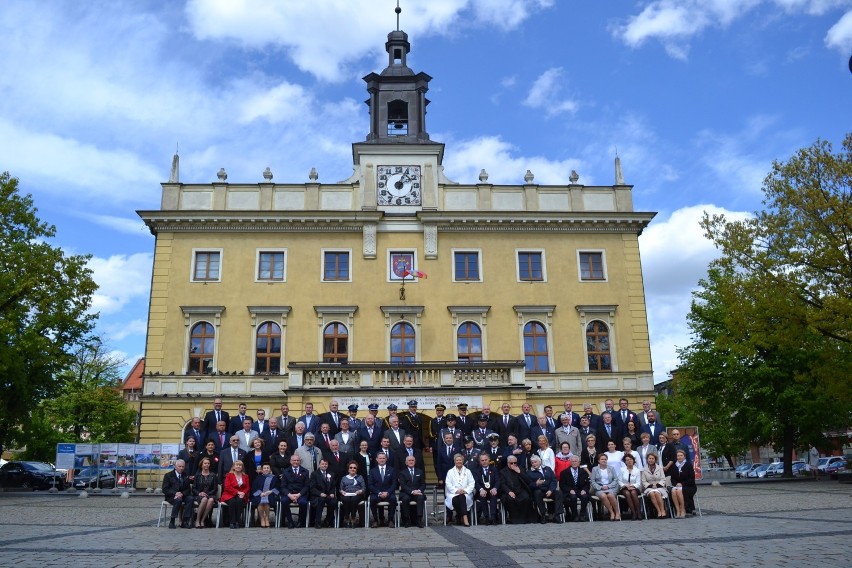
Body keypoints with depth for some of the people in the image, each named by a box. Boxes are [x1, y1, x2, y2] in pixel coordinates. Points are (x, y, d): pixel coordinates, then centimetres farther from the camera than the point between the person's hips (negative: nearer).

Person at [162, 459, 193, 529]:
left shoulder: (186, 476, 15)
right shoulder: (168, 475, 3)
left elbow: (188, 489, 9)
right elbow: (165, 489, -6)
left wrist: (182, 494, -14)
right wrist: (175, 493, -21)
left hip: (183, 496, 4)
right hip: (171, 496, -4)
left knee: (190, 499, -27)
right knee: (178, 500, -36)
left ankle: (185, 522, -26)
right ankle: (172, 521, -25)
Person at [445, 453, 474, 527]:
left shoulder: (467, 471, 19)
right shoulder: (450, 472, 16)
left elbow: (472, 483, 8)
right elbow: (448, 484, 3)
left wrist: (466, 490, -11)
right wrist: (456, 490, -14)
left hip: (465, 494, 0)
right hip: (453, 494, 0)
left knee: (462, 497, -35)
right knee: (455, 499, -35)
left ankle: (464, 518, -39)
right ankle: (459, 517, -19)